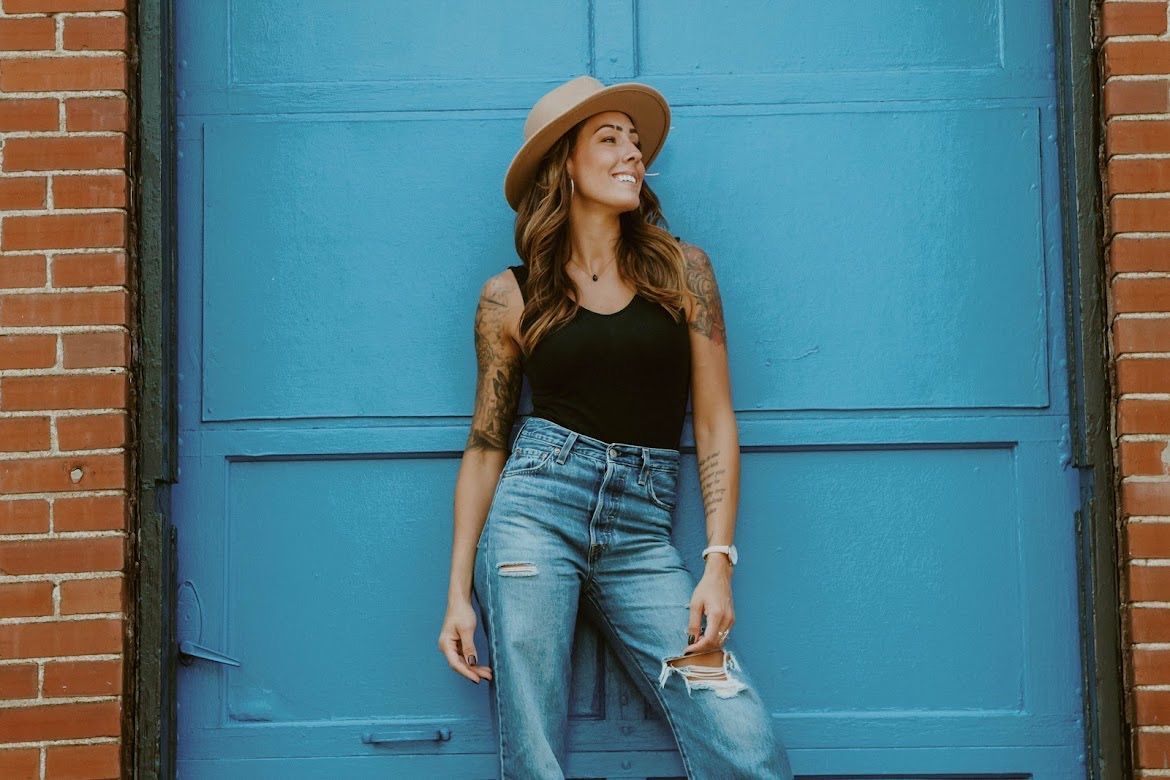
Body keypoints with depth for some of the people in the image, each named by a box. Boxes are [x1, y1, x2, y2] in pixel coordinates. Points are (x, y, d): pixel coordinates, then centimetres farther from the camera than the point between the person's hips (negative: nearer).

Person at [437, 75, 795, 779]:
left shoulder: (682, 268, 9)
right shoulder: (510, 296, 8)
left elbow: (715, 423, 6)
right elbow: (486, 444, 11)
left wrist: (718, 564, -5)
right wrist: (459, 594, 6)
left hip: (643, 531, 1)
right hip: (535, 509, -1)